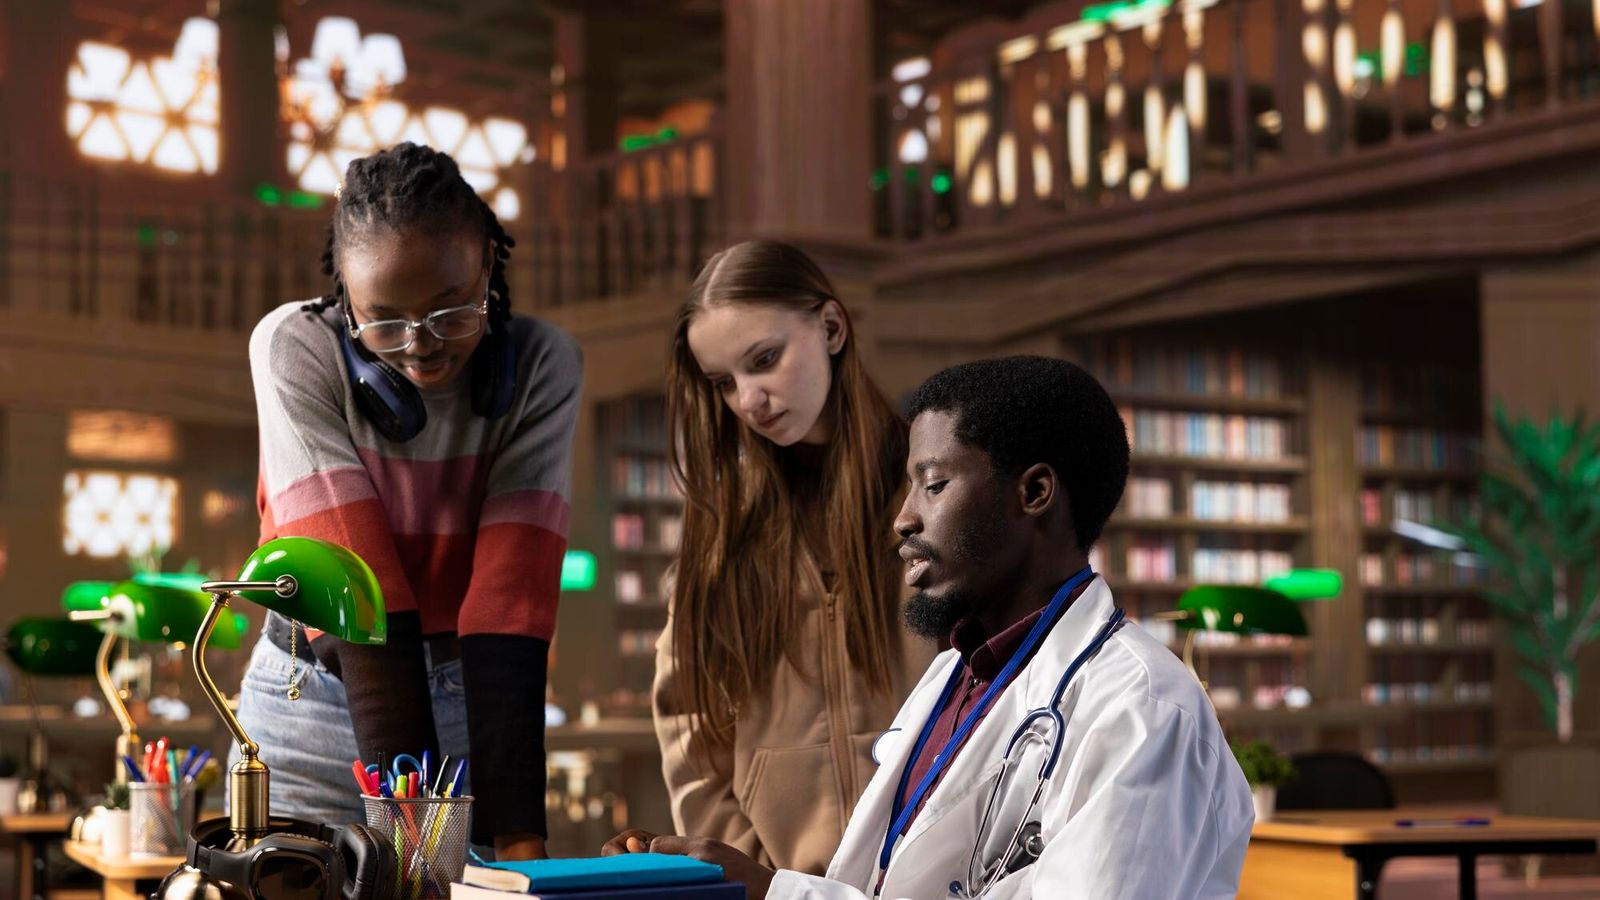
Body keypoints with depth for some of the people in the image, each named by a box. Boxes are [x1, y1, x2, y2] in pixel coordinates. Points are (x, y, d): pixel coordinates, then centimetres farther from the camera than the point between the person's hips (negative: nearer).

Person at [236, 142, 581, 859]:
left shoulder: (541, 365, -15)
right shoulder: (293, 349, -18)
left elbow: (511, 593, -21)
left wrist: (518, 832, -30)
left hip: (474, 702, 1)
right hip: (312, 700, 0)